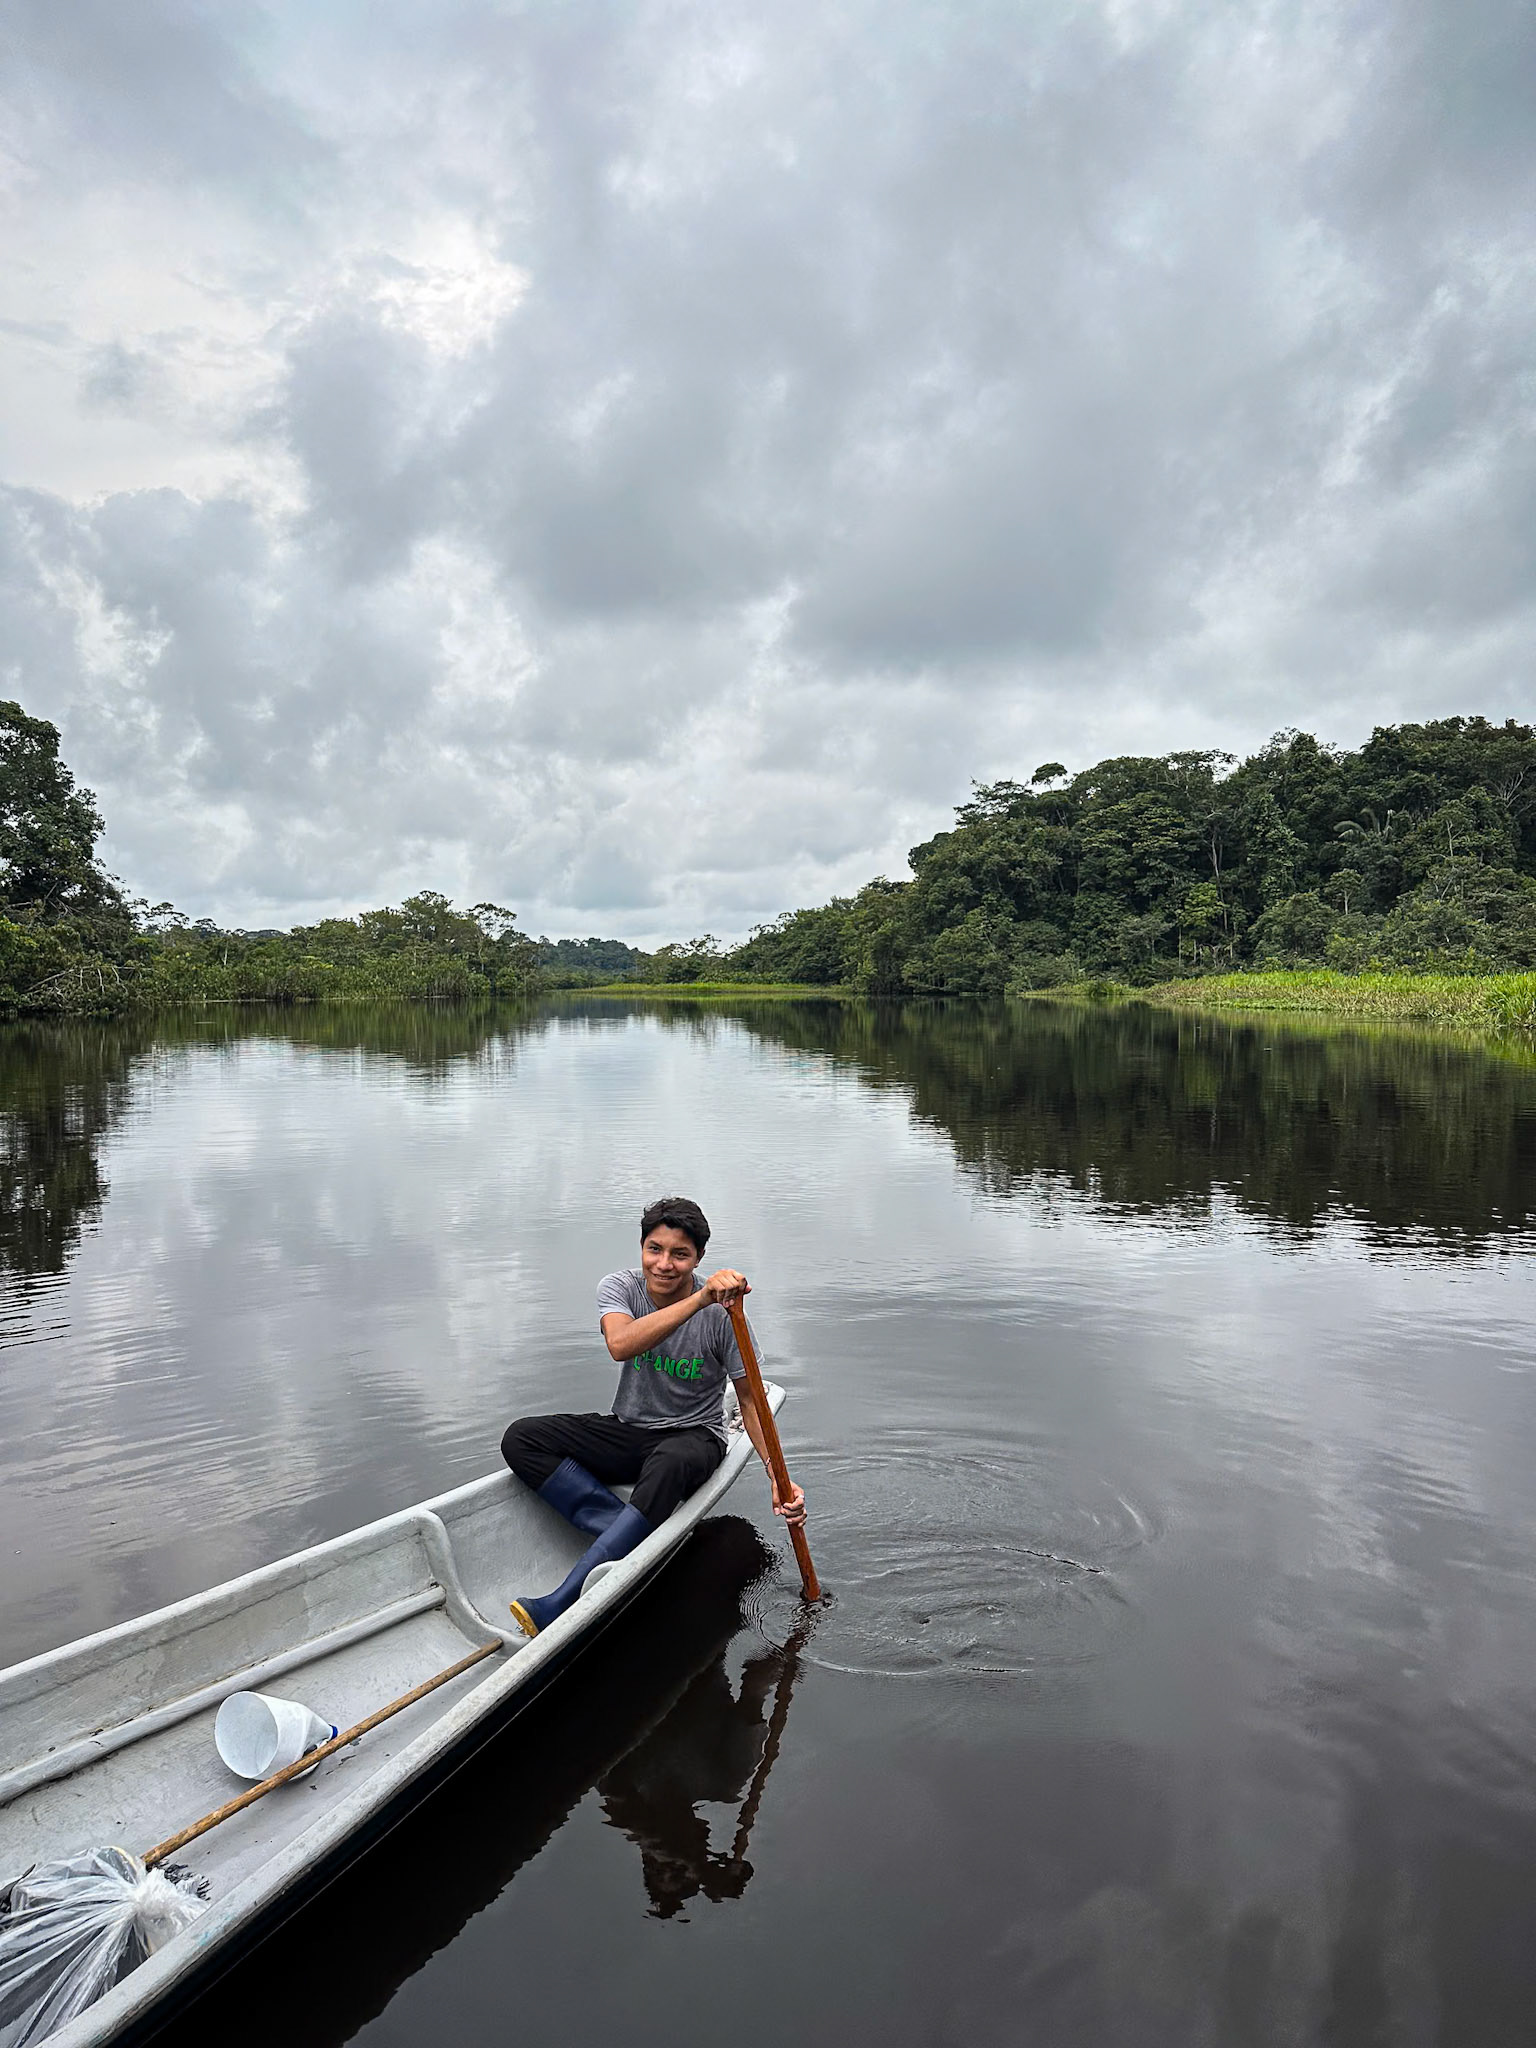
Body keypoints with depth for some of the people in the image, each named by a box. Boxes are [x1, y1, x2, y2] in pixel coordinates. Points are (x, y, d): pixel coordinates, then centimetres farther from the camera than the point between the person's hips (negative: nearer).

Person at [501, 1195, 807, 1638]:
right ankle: (626, 1534, -24)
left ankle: (561, 1604, -38)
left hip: (695, 1437, -3)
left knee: (670, 1465, -40)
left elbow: (750, 1400, -6)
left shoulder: (723, 1314, -14)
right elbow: (620, 1345, -34)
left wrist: (778, 1478, -20)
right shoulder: (619, 1288, -10)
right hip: (627, 1434, 4)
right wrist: (699, 1300, -46)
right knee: (521, 1439, -17)